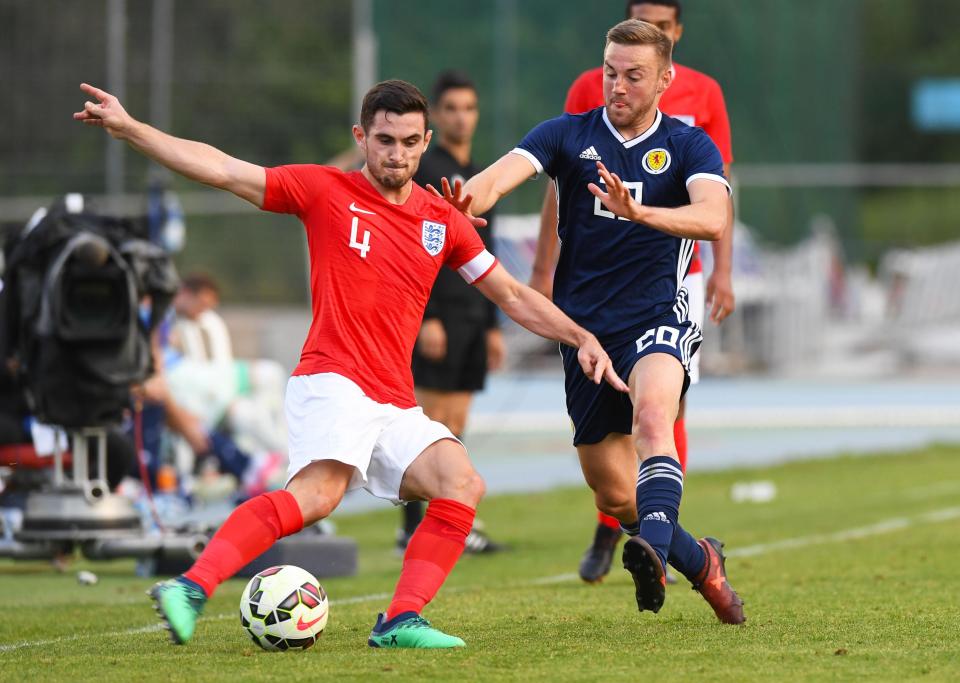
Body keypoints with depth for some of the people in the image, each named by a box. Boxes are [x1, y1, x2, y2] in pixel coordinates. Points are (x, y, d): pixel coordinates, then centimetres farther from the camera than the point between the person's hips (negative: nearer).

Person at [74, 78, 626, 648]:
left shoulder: (443, 221, 15)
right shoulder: (326, 191, 4)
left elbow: (512, 295, 23)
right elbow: (221, 170, 2)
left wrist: (582, 337, 12)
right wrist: (127, 127, -3)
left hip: (395, 406, 6)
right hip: (334, 382, -6)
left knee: (463, 485, -16)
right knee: (320, 490, -32)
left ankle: (400, 622, -18)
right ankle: (192, 587, -39)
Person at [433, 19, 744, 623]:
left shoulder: (689, 146, -1)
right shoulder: (569, 135, 3)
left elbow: (713, 219, -21)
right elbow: (505, 172, -16)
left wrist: (637, 211, -39)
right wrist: (466, 202, -41)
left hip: (658, 318, -3)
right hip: (585, 325, 3)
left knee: (652, 414, -36)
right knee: (614, 494, 8)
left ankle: (655, 551, -53)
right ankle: (700, 562, 34)